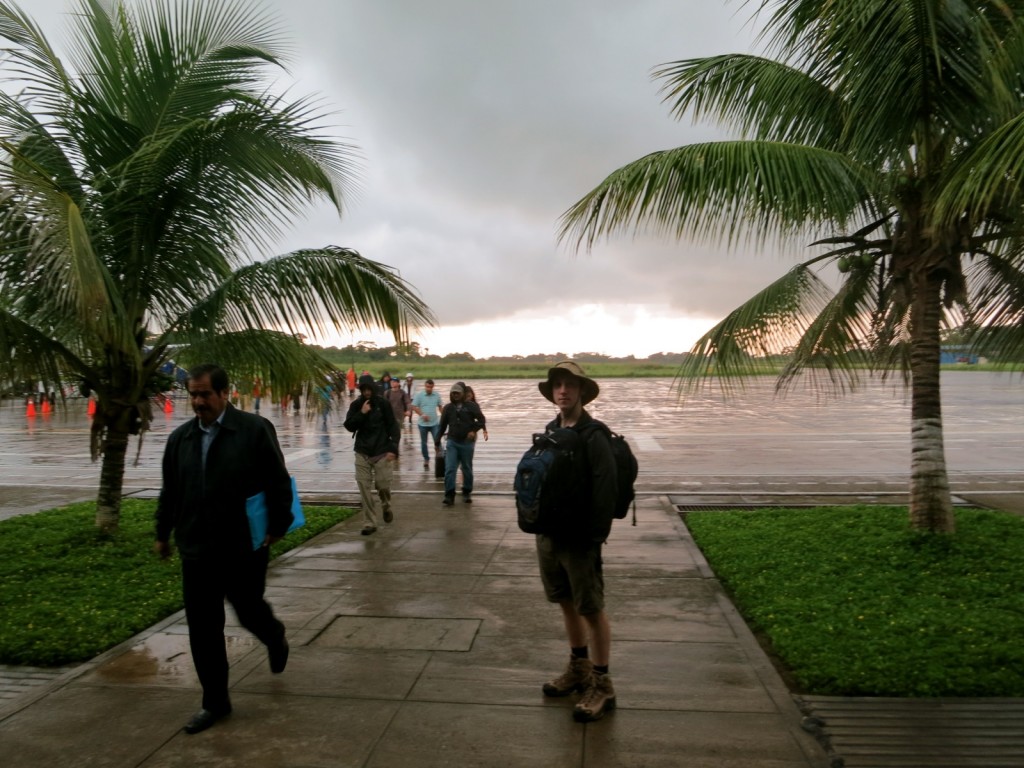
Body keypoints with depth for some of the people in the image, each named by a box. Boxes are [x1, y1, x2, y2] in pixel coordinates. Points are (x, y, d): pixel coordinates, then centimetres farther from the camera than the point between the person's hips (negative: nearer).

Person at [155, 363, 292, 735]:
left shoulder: (255, 429, -10)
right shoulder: (180, 437, 6)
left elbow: (279, 483, -8)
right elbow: (169, 491, 15)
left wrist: (277, 526, -9)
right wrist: (163, 533, 17)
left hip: (245, 548, -4)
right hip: (196, 550, 4)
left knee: (250, 612, 11)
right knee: (202, 628, 8)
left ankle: (276, 638, 47)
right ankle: (215, 701, 22)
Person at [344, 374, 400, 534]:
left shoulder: (383, 404, -4)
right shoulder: (356, 405, 3)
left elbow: (393, 426, -4)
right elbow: (349, 426, -2)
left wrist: (393, 448, -13)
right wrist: (361, 413, -16)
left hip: (381, 452, -2)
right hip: (362, 452, 2)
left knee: (383, 485, -3)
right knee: (365, 488, -1)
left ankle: (386, 507, 31)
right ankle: (369, 523, 7)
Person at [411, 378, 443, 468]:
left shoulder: (437, 395, 1)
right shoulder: (419, 395, -6)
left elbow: (440, 406, 13)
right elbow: (414, 407, -6)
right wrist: (422, 415, -17)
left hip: (434, 423, 0)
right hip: (423, 423, 0)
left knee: (437, 441, -4)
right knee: (423, 443, 10)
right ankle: (426, 459, 24)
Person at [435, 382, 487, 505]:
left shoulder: (471, 406, -2)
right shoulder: (448, 408, 6)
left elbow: (482, 420, -1)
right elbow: (442, 425, 11)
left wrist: (474, 430, -16)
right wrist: (437, 441, 9)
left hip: (467, 443, -1)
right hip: (452, 442, 1)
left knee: (467, 469, 10)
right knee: (449, 469, -8)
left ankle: (467, 493, 25)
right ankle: (449, 495, -5)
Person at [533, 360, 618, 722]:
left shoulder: (594, 436, -15)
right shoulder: (550, 431, 5)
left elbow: (605, 491, -18)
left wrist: (595, 536, -19)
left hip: (580, 538, -7)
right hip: (549, 532, 7)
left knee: (591, 609, 4)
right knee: (567, 602, 19)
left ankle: (602, 686, 17)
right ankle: (578, 668, 36)